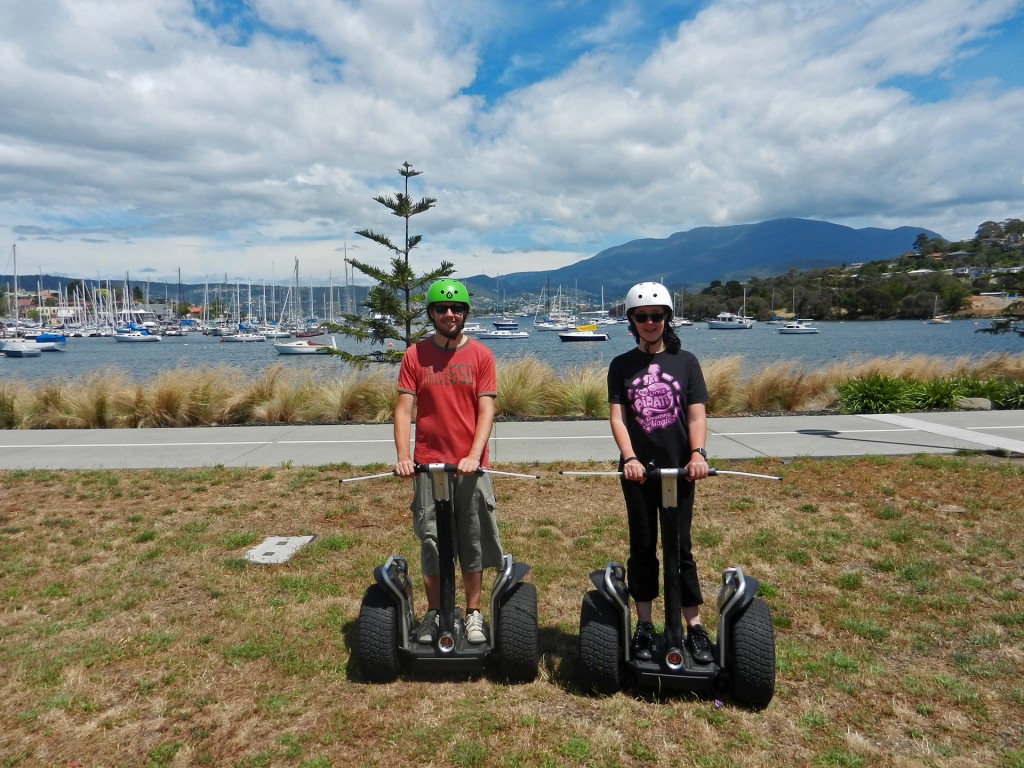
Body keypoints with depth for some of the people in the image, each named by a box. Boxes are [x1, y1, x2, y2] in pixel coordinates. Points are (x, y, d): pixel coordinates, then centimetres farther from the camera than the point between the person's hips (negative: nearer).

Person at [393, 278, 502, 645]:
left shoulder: (480, 355, 2)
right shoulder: (415, 355, 3)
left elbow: (486, 410, -4)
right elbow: (403, 409, -1)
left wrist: (474, 455, -17)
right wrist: (403, 456, -14)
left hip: (470, 465, 0)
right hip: (429, 464, 0)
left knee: (473, 543, 8)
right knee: (432, 543, 8)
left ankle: (474, 615, 21)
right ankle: (433, 614, 24)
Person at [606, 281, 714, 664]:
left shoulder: (685, 361, 5)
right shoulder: (621, 365, 5)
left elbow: (696, 414, -2)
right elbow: (617, 416, -4)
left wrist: (697, 453, -19)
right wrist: (629, 457, -19)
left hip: (678, 469, -1)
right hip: (637, 470, 1)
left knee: (680, 547, 4)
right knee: (642, 547, 8)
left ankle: (694, 627, 13)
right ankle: (644, 626, 18)